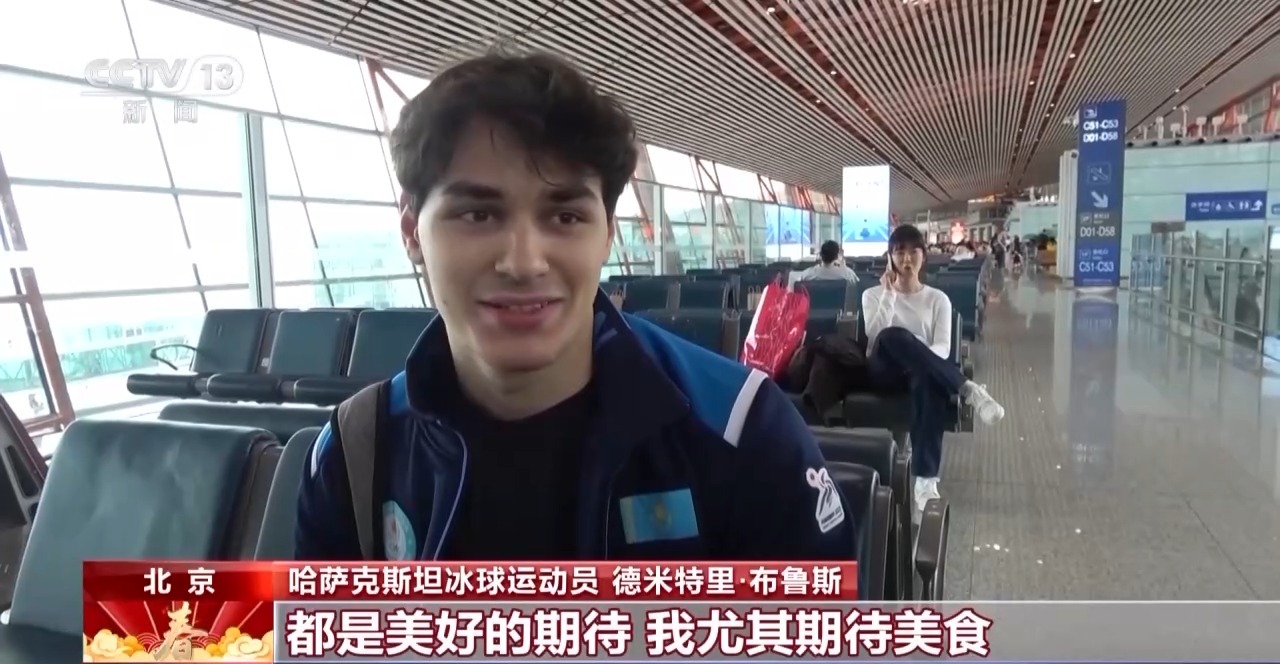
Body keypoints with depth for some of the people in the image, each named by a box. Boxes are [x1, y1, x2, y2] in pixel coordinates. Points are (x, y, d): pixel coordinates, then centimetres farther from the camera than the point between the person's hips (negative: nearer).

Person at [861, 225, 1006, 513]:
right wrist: (889, 294, -9)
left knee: (931, 381, -41)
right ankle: (968, 388, -40)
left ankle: (925, 479, -47)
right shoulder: (873, 295, 11)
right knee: (893, 336, -37)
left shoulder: (937, 299, 13)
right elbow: (875, 337, -7)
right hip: (885, 370, 0)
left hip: (923, 370, 0)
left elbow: (943, 347, 0)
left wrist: (922, 360, -22)